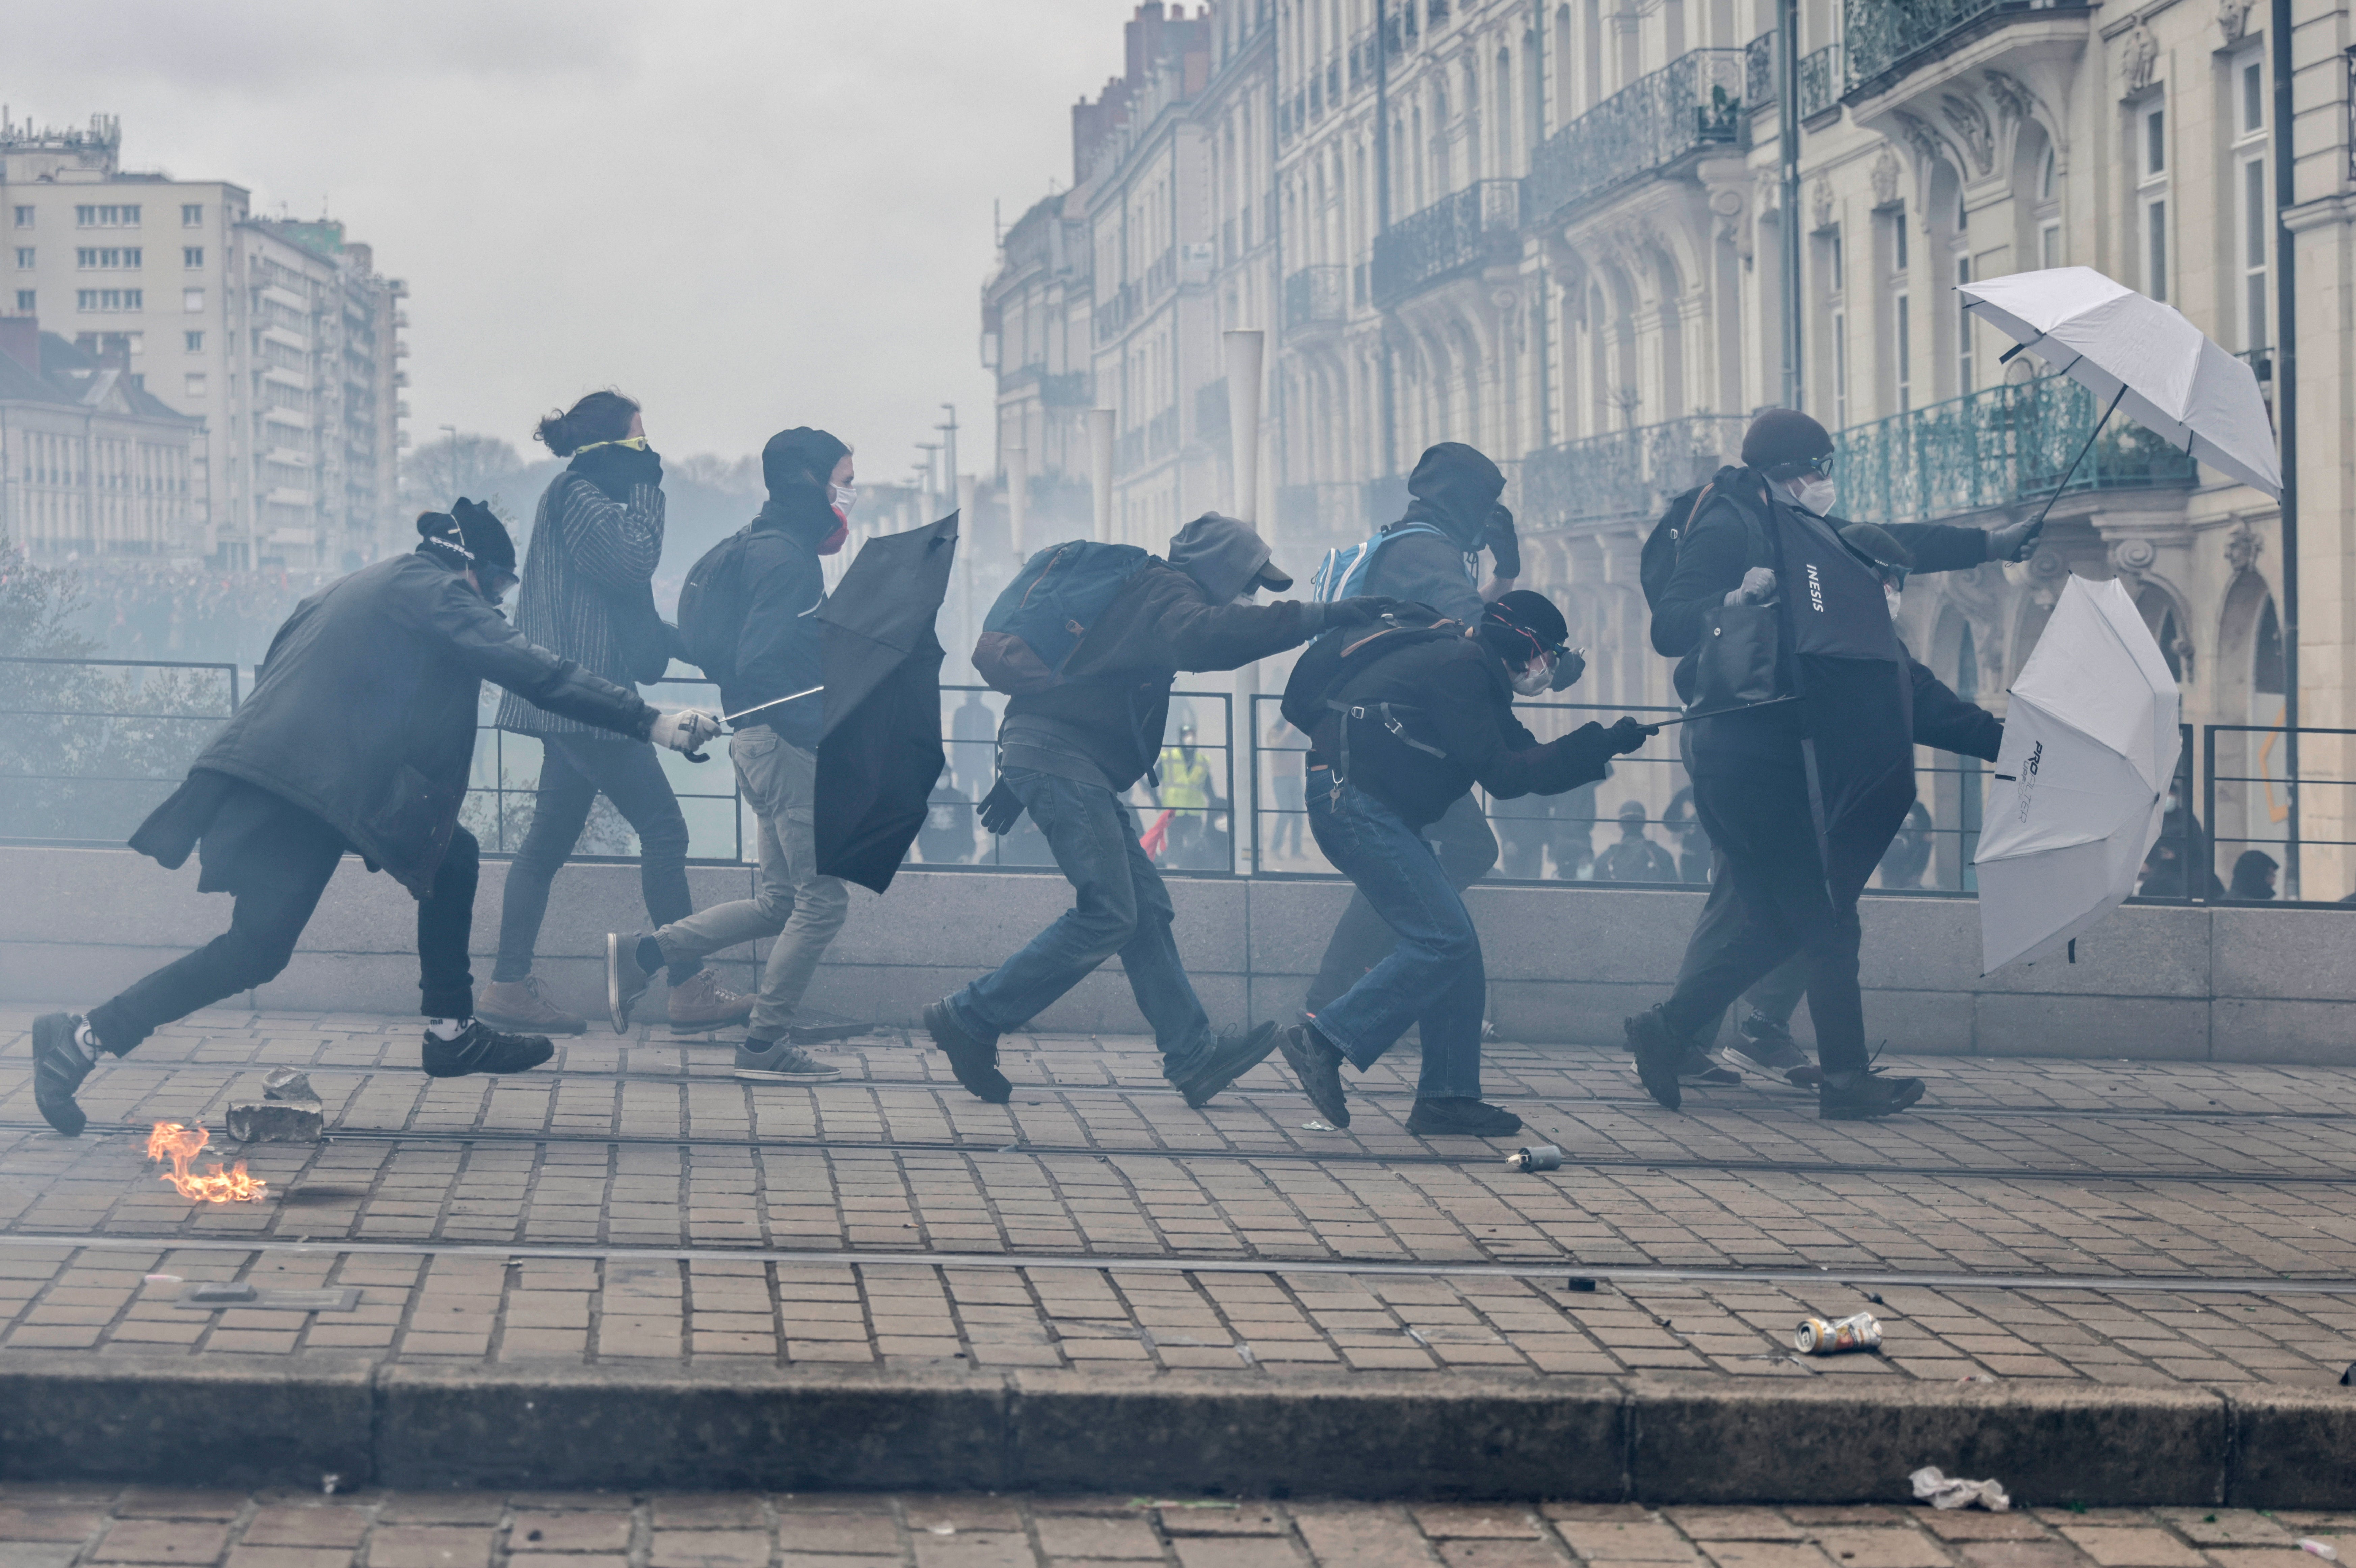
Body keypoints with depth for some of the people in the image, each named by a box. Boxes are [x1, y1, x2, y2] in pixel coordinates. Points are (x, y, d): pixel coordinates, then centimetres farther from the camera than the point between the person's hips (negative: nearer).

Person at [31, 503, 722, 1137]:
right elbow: (532, 671, -14)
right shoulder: (432, 591, -5)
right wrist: (649, 722, -16)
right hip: (300, 789, -10)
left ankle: (451, 1031, 18)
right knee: (257, 951, -12)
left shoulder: (371, 584, 24)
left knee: (453, 857, 14)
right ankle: (83, 1038, -7)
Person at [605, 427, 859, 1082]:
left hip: (770, 743, 10)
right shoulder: (785, 557, -15)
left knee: (779, 902, 14)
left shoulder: (774, 548, 17)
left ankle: (640, 953, 14)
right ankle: (766, 1045, 0)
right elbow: (760, 667, -24)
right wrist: (828, 730, -24)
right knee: (823, 898, -5)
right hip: (785, 741, -10)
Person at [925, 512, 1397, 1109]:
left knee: (1146, 907, 6)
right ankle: (970, 1018, -9)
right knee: (1108, 915, -14)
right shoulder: (1167, 593, -7)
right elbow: (1201, 638, -31)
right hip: (1059, 760, -11)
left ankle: (1192, 1054, 3)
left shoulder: (1148, 591, 26)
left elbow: (1082, 676, 31)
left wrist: (1018, 777, 34)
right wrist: (1315, 618, -32)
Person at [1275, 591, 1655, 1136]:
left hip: (1374, 810, 11)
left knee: (1456, 948, 6)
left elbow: (1524, 760, 19)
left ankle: (1448, 1096, 6)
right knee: (1442, 940, -15)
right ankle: (1323, 1040, -13)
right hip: (1353, 801, -11)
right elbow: (1503, 776, -16)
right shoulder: (1459, 668, -13)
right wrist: (1597, 746, -10)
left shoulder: (1470, 670, 18)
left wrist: (1599, 745, 9)